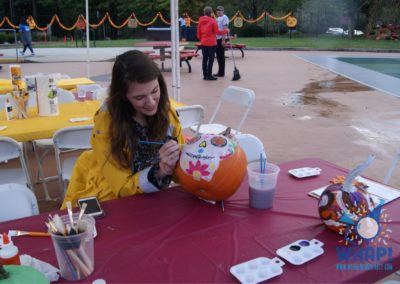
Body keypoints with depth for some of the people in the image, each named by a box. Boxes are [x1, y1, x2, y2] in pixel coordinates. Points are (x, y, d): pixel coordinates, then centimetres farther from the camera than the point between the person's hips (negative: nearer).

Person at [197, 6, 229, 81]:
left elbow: (198, 32, 8)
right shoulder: (213, 21, -11)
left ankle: (205, 75, 14)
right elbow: (217, 32, -10)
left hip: (203, 43, 6)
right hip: (211, 43, -5)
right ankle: (209, 75, -1)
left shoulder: (200, 20, 4)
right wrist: (226, 31, 2)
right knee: (211, 59, -1)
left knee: (205, 59, 10)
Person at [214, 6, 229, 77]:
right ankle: (220, 72, 17)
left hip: (221, 39, -9)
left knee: (221, 56, -5)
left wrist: (223, 40, -21)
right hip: (217, 39, 9)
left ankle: (221, 73, 0)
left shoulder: (224, 18, -9)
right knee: (218, 56, 10)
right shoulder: (218, 18, 18)